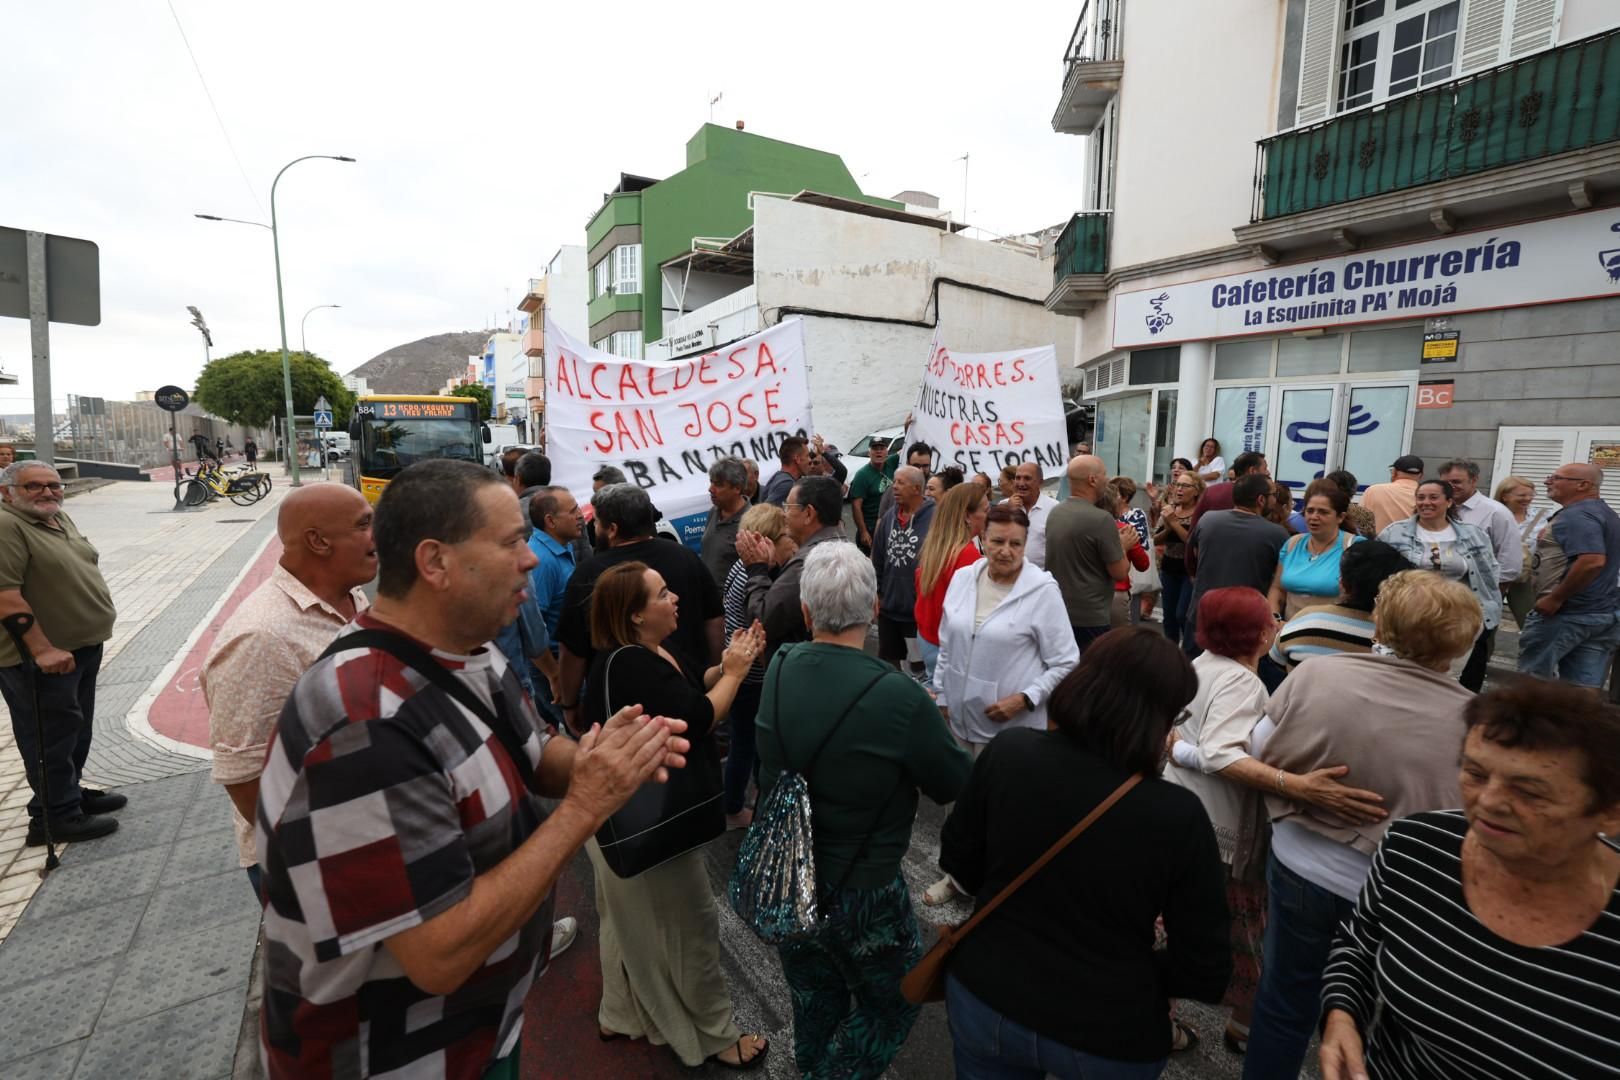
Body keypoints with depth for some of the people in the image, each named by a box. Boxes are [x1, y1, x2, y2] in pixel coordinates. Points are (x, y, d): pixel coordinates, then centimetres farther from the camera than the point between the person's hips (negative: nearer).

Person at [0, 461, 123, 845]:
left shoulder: (60, 518, 10)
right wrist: (42, 649, -27)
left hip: (82, 647, 9)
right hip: (41, 658, -9)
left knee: (77, 730, 20)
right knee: (51, 737, 1)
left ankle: (72, 792, 34)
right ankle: (56, 819, 12)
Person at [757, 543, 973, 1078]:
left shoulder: (777, 672, -12)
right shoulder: (899, 698, -29)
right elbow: (957, 786, -13)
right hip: (859, 890, -5)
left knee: (814, 1003, 26)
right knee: (893, 1002, 22)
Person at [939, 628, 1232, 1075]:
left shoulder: (1007, 752, -19)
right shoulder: (1178, 816, -24)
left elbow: (957, 860, -4)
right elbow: (1205, 974, -13)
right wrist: (1132, 972, 6)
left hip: (984, 998, 1)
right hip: (1108, 1042, 0)